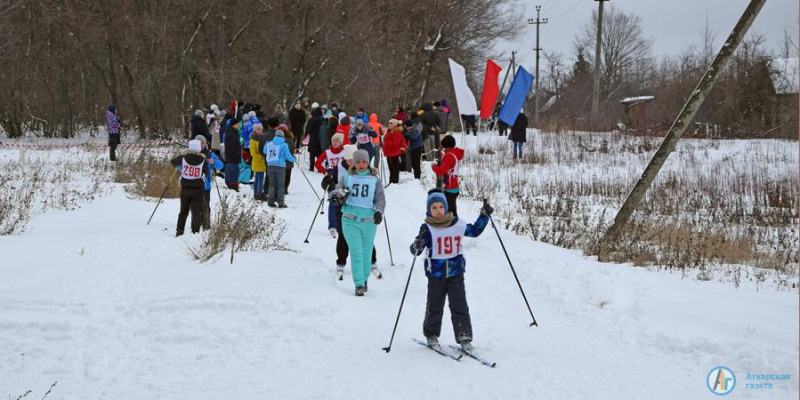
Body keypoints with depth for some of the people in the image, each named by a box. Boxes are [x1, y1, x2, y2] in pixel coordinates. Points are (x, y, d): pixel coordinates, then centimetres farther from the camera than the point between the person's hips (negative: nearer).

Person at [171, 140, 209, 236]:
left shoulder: (183, 158, -5)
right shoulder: (203, 161, -10)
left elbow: (173, 162, 10)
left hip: (185, 189, 2)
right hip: (198, 190, -2)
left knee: (183, 211, 14)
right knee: (196, 212, 4)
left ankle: (179, 231, 10)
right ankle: (195, 233, 1)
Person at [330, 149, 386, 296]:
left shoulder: (375, 180, 7)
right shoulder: (347, 177, 8)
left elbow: (380, 198, 0)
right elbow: (337, 193, 6)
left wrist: (379, 211, -19)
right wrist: (339, 196, -18)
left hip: (369, 221, 1)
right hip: (350, 221, -1)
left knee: (366, 253, 7)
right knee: (356, 252, -11)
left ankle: (364, 279, 29)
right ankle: (359, 285, -11)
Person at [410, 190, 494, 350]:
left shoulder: (457, 224, 2)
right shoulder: (427, 228, -8)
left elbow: (474, 231, 19)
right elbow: (415, 251, -13)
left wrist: (484, 216, 10)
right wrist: (417, 245, -36)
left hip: (456, 272, 2)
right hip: (436, 274, -2)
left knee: (459, 306, -2)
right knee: (434, 307, 8)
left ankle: (464, 337, 1)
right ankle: (431, 335, 25)